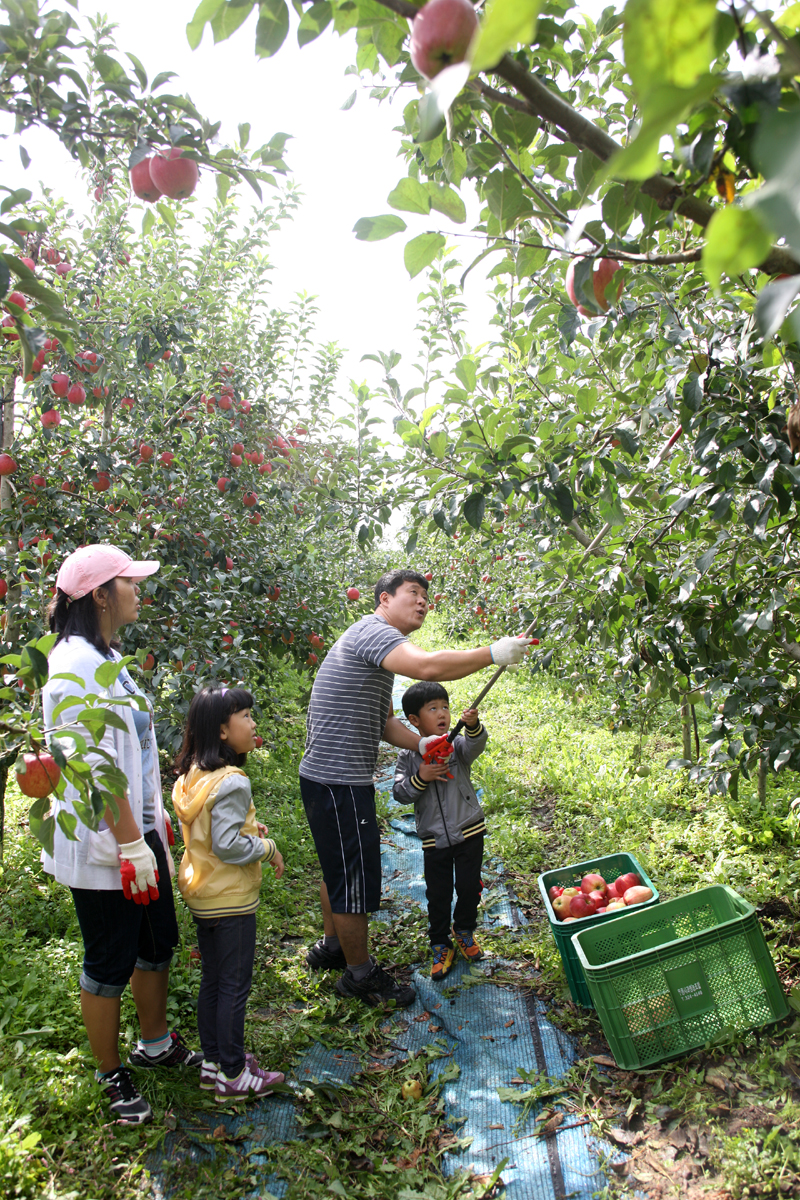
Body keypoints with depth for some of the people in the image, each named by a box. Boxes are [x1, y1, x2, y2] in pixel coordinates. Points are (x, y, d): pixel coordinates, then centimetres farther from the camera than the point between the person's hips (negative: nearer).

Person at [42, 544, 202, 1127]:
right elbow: (97, 768, -23)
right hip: (103, 844, -9)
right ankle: (112, 1077, 28)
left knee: (158, 942, 21)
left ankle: (157, 1045, 41)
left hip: (139, 828, 9)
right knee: (110, 964, 8)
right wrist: (131, 845, -20)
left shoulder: (108, 657, 9)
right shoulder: (76, 664, -21)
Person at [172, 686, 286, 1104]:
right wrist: (267, 848, -12)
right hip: (230, 898, -9)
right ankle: (233, 1076, 15)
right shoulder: (231, 782, -24)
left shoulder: (191, 777, 4)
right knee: (234, 986, 4)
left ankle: (213, 1062, 31)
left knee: (212, 980, 19)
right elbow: (228, 845, -26)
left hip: (201, 896, 9)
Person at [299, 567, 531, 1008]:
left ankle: (331, 947, 43)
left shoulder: (378, 645, 19)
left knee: (339, 869, 25)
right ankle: (360, 976, 20)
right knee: (353, 878, 3)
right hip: (337, 782, -11)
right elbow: (429, 666, -33)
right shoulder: (372, 631, -15)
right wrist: (492, 653, -23)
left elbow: (382, 721, 18)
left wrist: (424, 745, 3)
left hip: (330, 778, 11)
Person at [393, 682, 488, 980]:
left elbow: (476, 745, -29)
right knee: (438, 894, 8)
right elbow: (400, 794, -6)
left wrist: (473, 726, -49)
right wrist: (420, 778, -23)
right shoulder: (408, 756, -3)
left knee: (469, 886, 11)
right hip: (434, 838, 0)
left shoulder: (457, 745, -7)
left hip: (469, 831, 0)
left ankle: (464, 931, 38)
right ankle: (440, 945, 28)